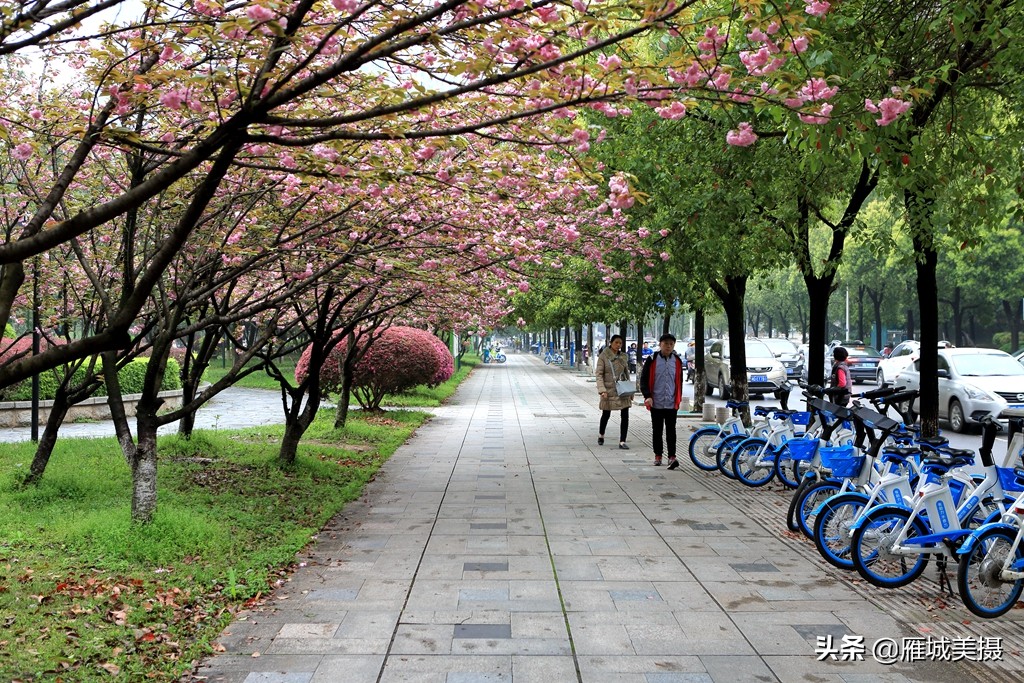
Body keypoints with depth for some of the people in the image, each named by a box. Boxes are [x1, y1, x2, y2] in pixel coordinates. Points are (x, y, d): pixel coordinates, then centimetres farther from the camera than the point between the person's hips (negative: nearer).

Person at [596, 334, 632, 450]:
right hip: (609, 390, -3)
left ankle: (622, 442, 0)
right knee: (606, 414, 11)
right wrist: (602, 390, -19)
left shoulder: (623, 356, 7)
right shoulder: (603, 356, -6)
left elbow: (627, 373, 15)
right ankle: (601, 436, 37)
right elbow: (599, 374, -9)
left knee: (625, 416, -5)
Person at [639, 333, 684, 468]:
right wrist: (647, 396, -12)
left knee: (671, 430, -5)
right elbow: (644, 379, -1)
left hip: (672, 403, 1)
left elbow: (679, 381, 14)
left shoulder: (677, 361, 5)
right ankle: (658, 456, 20)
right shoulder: (652, 360, -3)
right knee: (657, 430, 10)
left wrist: (678, 399, 13)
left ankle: (672, 457, -8)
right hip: (656, 403, -1)